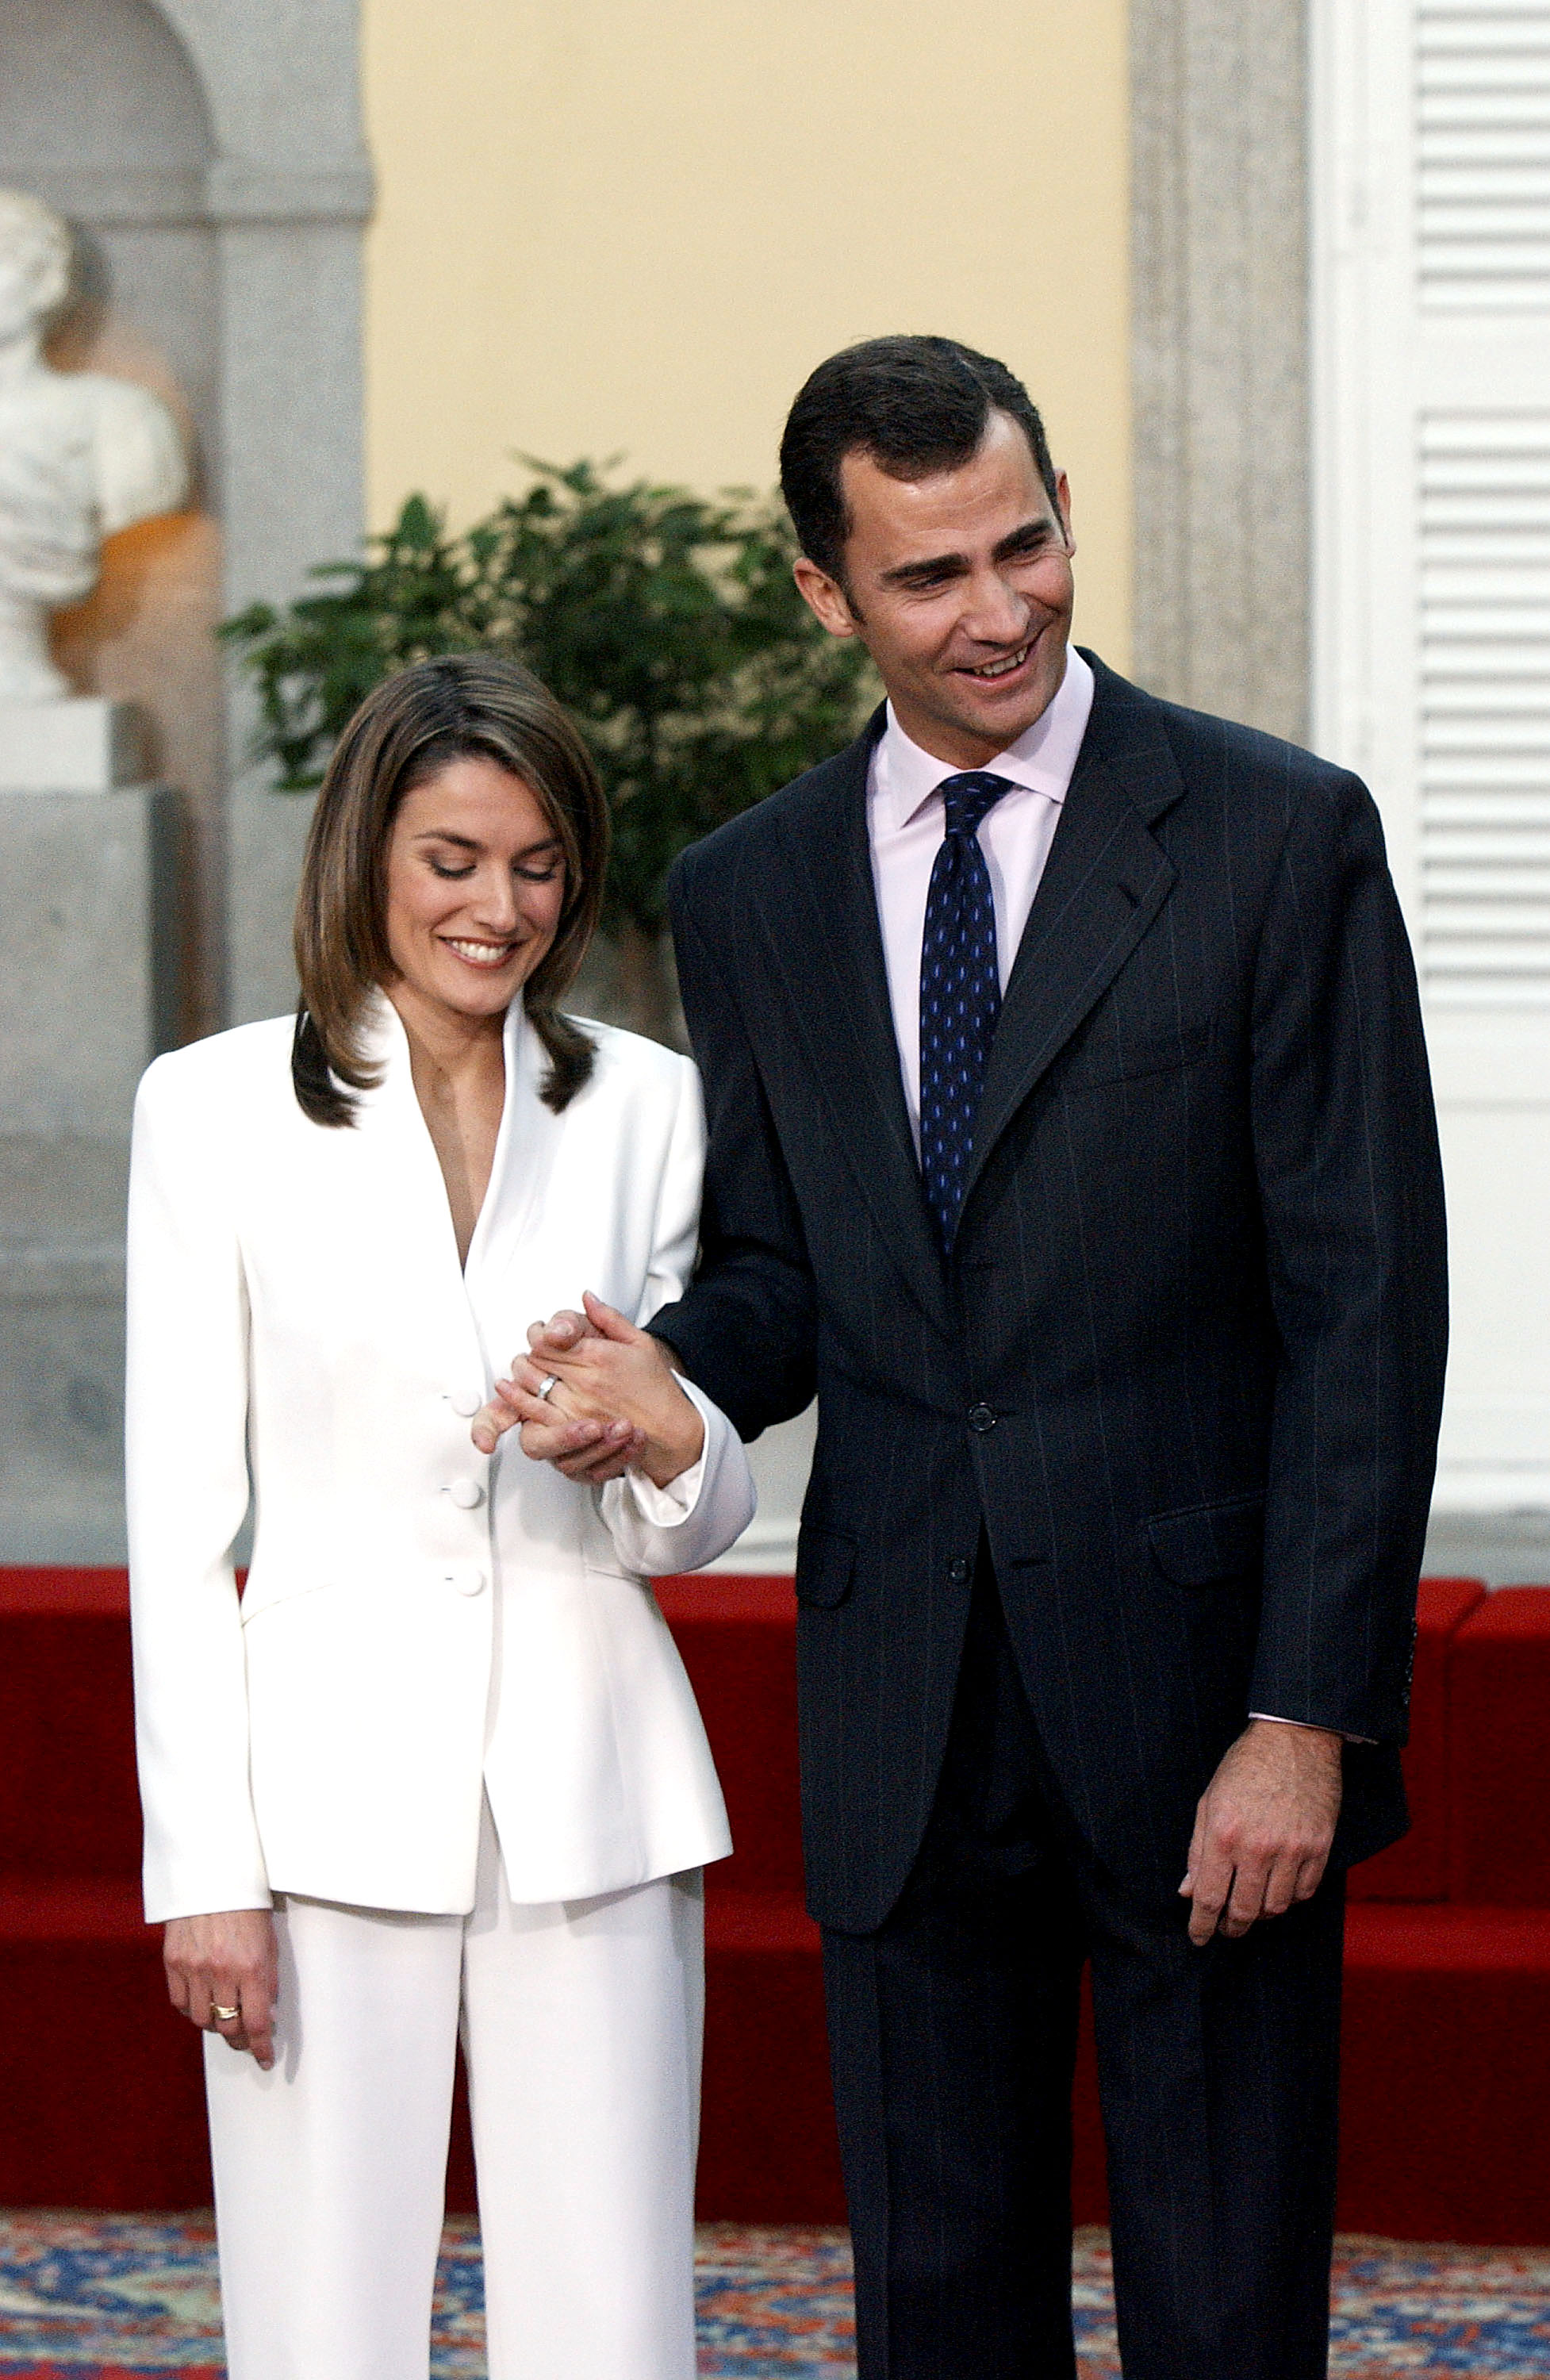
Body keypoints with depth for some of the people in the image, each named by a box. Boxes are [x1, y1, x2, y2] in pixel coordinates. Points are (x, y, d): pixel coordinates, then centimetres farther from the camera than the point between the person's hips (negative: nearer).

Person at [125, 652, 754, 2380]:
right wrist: (203, 1866, -4)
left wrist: (671, 1444, -12)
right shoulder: (216, 1107, 2)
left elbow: (691, 1528, 13)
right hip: (331, 1793, -2)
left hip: (590, 1798, 2)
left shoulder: (647, 1106, 9)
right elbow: (180, 1518, 2)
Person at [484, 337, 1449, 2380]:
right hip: (905, 1726, 4)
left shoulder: (1281, 837, -4)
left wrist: (1306, 1718, -13)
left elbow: (1365, 1305, -7)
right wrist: (648, 1379, -8)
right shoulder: (749, 894, 9)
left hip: (1194, 1694, -4)